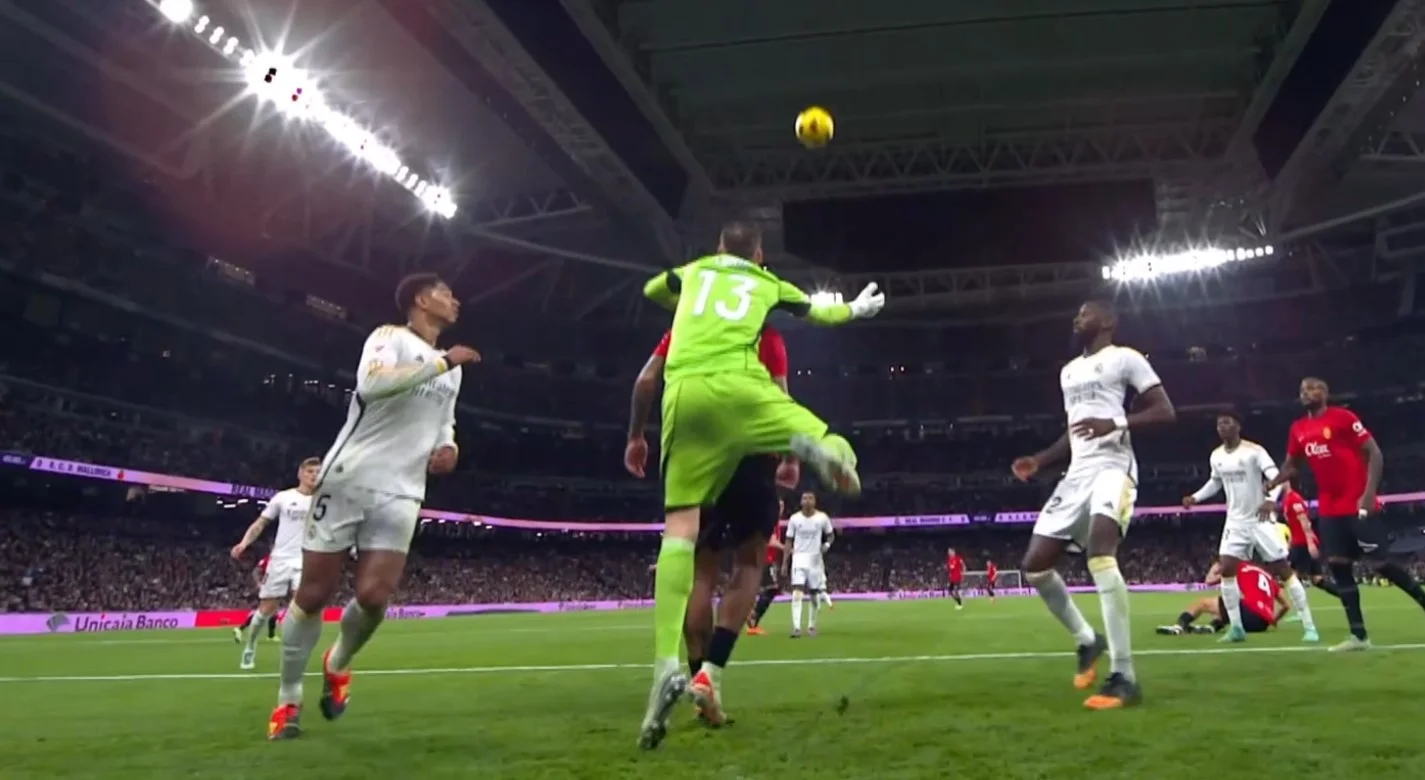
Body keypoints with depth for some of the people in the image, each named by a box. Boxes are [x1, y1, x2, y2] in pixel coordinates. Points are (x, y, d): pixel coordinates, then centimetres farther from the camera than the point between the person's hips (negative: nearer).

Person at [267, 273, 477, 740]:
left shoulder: (451, 368, 18)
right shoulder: (390, 336, -4)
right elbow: (372, 383, -24)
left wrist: (448, 446, 8)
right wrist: (442, 362, -22)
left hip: (400, 493, 5)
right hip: (348, 479, -4)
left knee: (373, 596, -9)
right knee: (314, 593, 2)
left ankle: (338, 665, 23)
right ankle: (288, 698, 20)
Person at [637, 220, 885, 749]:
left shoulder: (693, 271, 30)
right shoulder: (767, 282, 27)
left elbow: (652, 290, 50)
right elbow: (821, 313, 42)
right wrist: (856, 309, 62)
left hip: (684, 392, 2)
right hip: (737, 386, -1)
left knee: (680, 528, 0)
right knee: (837, 451, 9)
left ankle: (666, 664, -15)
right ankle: (817, 448, -33)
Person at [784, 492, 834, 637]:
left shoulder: (822, 517, -2)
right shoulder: (794, 518, -2)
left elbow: (831, 535, 11)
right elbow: (789, 541, 4)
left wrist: (827, 544, -12)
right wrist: (785, 563, 0)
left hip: (815, 558, 1)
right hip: (799, 557, -1)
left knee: (814, 594, 8)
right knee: (797, 592, -15)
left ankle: (811, 626, 24)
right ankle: (796, 627, -18)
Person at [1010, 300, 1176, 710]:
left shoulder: (1125, 357, 3)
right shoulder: (1069, 370, 25)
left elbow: (1165, 411, -5)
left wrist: (1116, 424, -21)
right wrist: (1039, 461, 17)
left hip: (1112, 467, -8)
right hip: (1076, 474, 8)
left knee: (1099, 552, -32)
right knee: (1034, 566, 2)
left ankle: (1124, 677, -29)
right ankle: (1087, 640, 24)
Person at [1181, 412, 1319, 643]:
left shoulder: (1254, 451, -14)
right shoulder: (1216, 456, 4)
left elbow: (1276, 477, -24)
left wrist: (1271, 499, -43)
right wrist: (1195, 497, 6)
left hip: (1261, 520, -5)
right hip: (1236, 521, 5)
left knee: (1283, 569, -3)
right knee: (1226, 568, -6)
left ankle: (1308, 626, 5)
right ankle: (1236, 626, 3)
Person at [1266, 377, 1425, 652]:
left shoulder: (1343, 417, -9)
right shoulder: (1298, 430, 10)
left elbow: (1374, 453, -10)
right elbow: (1292, 467, 20)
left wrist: (1369, 493, -19)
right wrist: (1270, 485, 1)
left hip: (1358, 505, -6)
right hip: (1329, 509, 6)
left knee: (1380, 562, -5)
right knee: (1338, 566, 1)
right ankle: (1359, 635, 6)